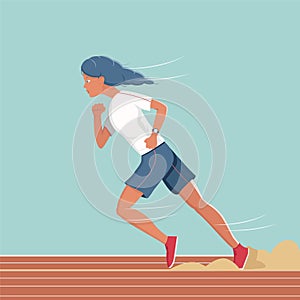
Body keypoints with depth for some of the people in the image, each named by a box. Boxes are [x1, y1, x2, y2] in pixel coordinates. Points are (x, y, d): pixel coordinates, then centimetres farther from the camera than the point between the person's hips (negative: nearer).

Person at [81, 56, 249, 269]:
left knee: (122, 209, -1)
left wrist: (155, 134, -19)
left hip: (156, 157, -9)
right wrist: (97, 114, 7)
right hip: (163, 156, 9)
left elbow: (161, 106, -8)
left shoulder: (125, 97, -5)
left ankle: (167, 241, 3)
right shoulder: (114, 107, 20)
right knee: (199, 203, 10)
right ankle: (238, 248, 13)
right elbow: (100, 143, 18)